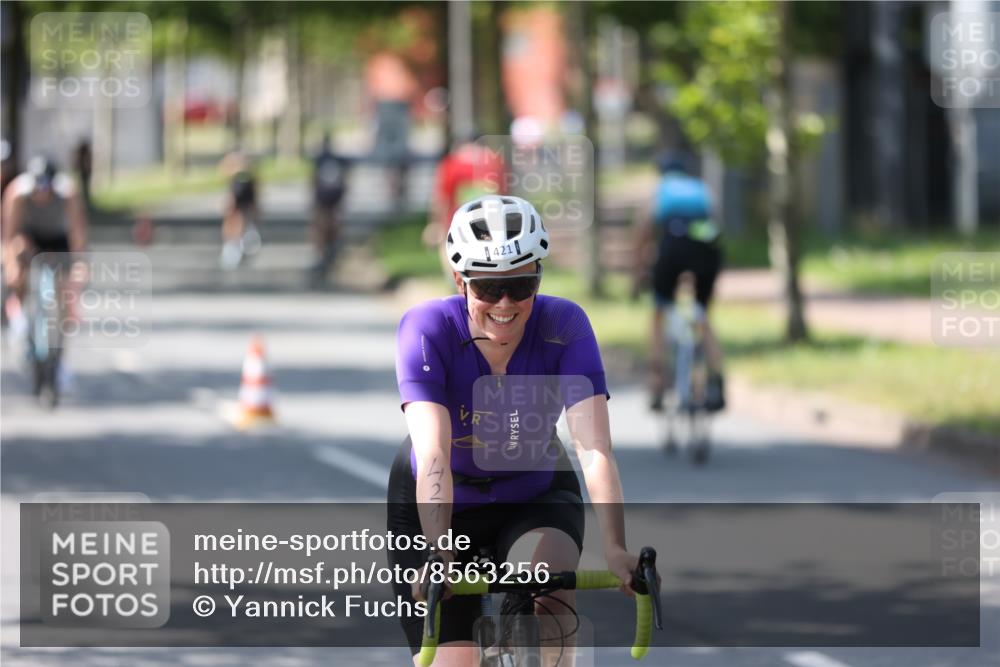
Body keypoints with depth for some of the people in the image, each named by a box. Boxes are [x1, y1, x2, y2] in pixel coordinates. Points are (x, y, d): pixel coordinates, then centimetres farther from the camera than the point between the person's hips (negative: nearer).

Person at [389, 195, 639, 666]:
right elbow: (433, 455, -38)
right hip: (441, 505, 0)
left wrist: (614, 548, -48)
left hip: (535, 498, 1)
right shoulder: (426, 329, -26)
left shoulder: (564, 326, -23)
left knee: (550, 576, -33)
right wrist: (438, 553, -52)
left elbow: (594, 448, -33)